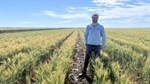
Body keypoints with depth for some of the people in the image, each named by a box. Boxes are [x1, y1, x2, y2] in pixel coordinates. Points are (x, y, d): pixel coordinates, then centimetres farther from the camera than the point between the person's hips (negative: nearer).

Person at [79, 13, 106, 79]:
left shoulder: (101, 27, 0)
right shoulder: (88, 26, 4)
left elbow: (104, 36, 5)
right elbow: (85, 35, 14)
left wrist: (103, 45, 0)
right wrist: (86, 43, 6)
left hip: (97, 46, -1)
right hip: (89, 45, 1)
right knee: (87, 59, 3)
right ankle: (84, 73, 12)